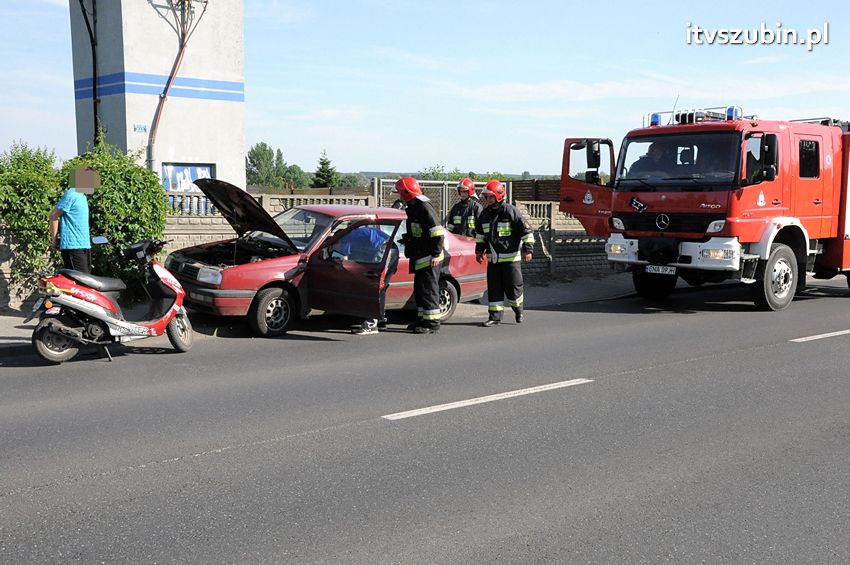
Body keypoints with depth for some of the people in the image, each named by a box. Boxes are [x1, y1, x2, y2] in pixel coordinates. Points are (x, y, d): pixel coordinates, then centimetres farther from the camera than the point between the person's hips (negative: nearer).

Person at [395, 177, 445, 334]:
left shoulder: (424, 207, -16)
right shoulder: (413, 208, 17)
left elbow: (437, 231, -20)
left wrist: (436, 254, -21)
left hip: (429, 258, -10)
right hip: (420, 258, 10)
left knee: (428, 290, -7)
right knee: (419, 290, 15)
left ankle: (432, 323, -3)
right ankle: (423, 319, 24)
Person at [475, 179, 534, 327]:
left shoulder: (510, 211, -10)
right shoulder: (485, 214, 10)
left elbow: (526, 230, -8)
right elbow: (480, 233, 24)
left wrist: (527, 249, -11)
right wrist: (479, 251, 21)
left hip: (510, 257, -5)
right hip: (493, 258, 5)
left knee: (513, 286, 2)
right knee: (494, 288, 4)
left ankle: (518, 310, 27)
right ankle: (495, 317, 9)